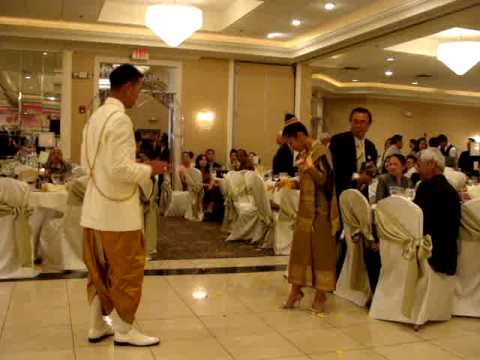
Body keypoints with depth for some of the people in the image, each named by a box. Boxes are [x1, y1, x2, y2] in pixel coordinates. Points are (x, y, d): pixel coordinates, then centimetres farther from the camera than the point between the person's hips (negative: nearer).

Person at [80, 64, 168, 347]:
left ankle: (97, 326, 27)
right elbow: (120, 168, -23)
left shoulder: (96, 116, 11)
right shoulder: (120, 119, -17)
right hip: (117, 210, -9)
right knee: (126, 270, 5)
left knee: (99, 270, 17)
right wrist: (149, 170, -7)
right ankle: (124, 330, 17)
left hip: (96, 208, 9)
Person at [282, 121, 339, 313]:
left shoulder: (320, 151, -15)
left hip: (320, 212, -8)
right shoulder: (306, 153, 11)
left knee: (320, 252, 2)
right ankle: (296, 289, 19)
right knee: (299, 248, 9)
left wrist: (309, 166, -26)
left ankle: (321, 294, 13)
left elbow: (325, 180, -20)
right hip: (306, 211, 8)